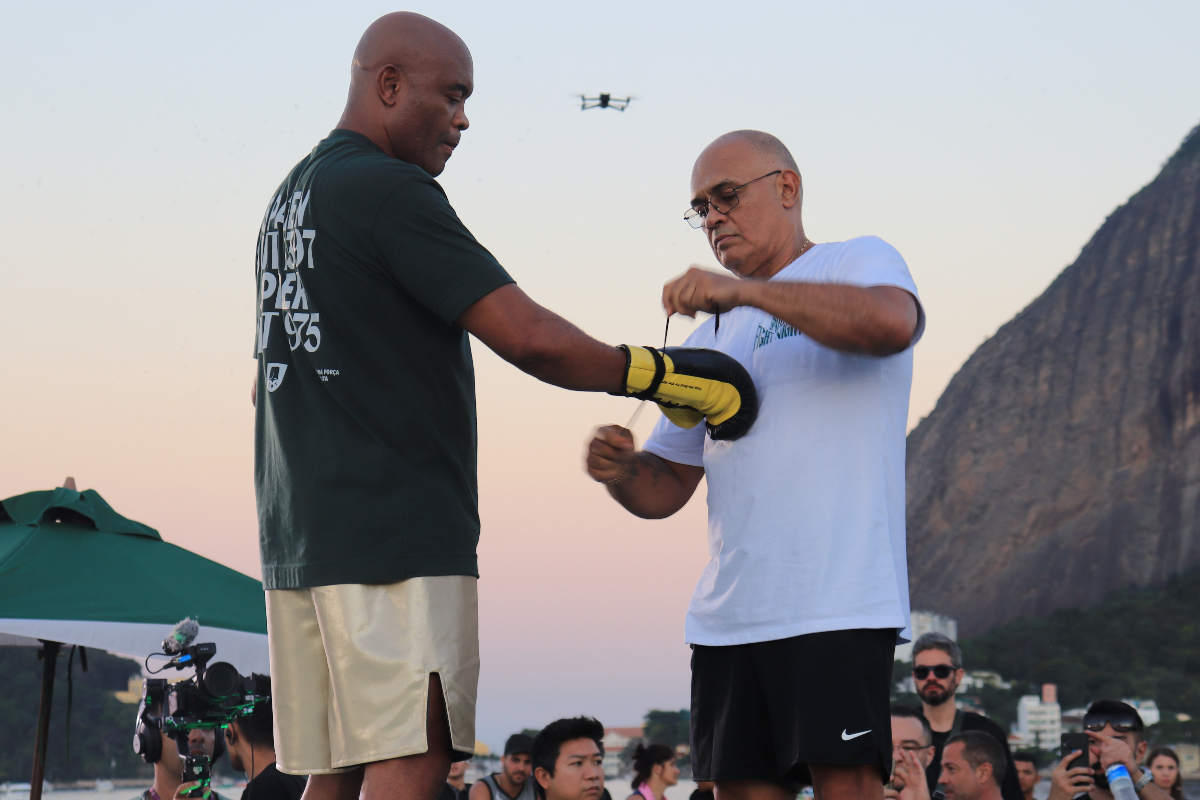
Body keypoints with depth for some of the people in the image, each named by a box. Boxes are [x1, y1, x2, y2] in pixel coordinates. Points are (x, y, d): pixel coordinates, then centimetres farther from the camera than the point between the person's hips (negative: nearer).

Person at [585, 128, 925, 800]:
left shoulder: (859, 262, 6)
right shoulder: (713, 338, 24)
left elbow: (891, 323, -20)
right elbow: (666, 488, 23)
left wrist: (745, 290, -22)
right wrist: (621, 470, -1)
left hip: (836, 603, -6)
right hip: (728, 616, 7)